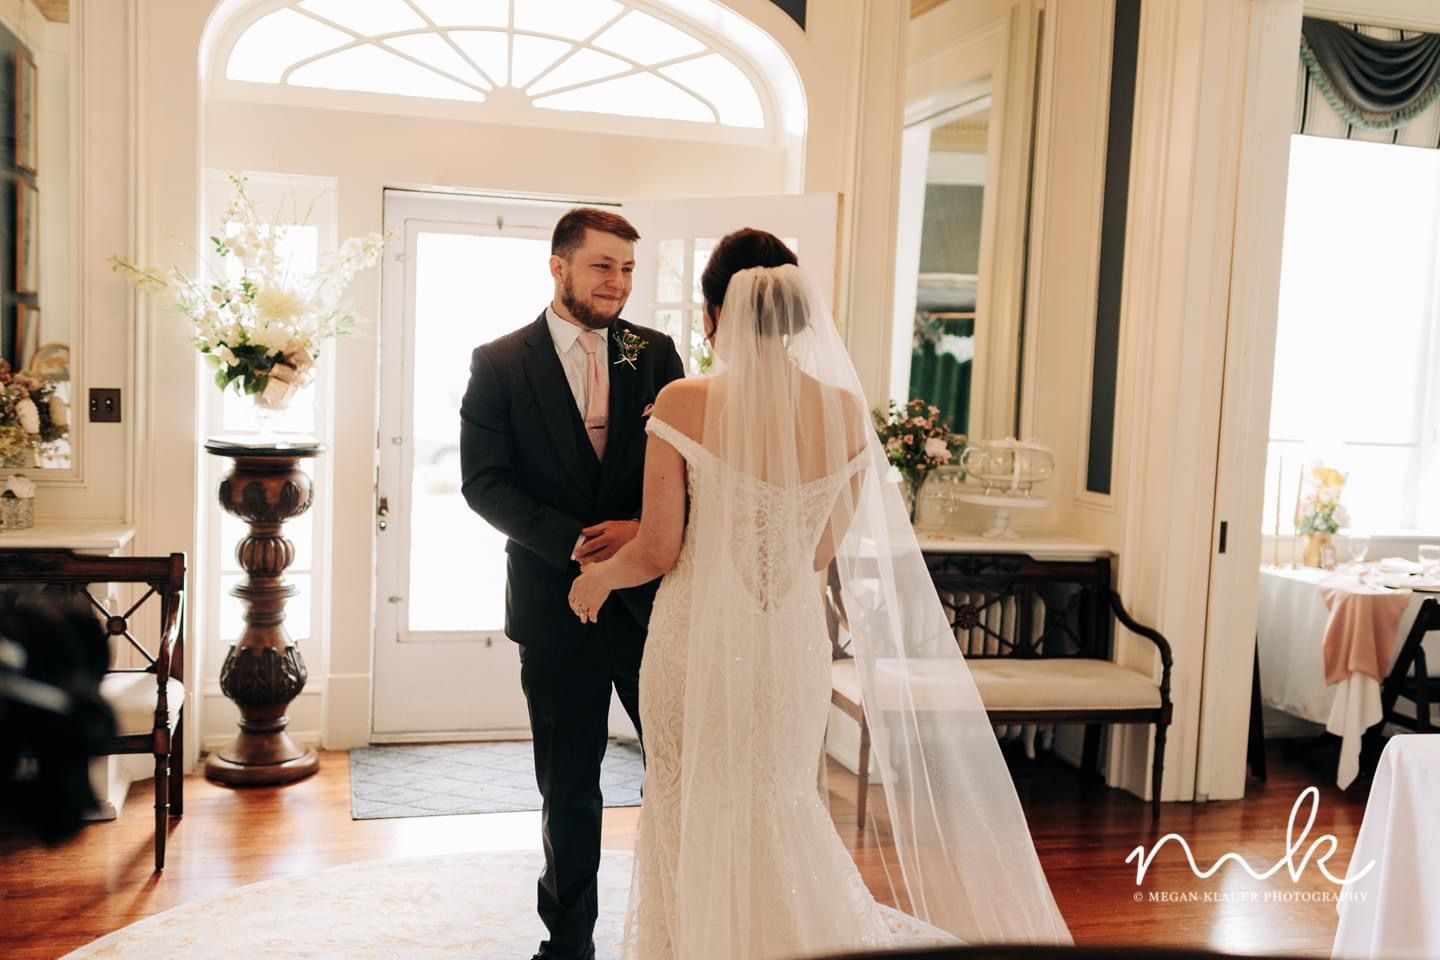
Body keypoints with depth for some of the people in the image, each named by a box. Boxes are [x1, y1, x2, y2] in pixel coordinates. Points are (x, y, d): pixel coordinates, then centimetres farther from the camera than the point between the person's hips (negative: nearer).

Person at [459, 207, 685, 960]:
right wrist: (575, 544, -17)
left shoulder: (655, 353, 5)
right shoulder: (499, 362, -1)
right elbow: (483, 481, -6)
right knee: (568, 785, 11)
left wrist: (644, 528, -15)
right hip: (556, 601, -1)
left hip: (652, 594, 1)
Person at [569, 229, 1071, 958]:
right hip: (794, 642, 3)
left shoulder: (683, 403, -14)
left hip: (701, 640, -3)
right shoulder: (845, 409, -4)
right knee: (781, 815, 23)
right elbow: (825, 551, 4)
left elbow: (659, 552, -11)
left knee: (698, 827, 15)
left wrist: (597, 577, 10)